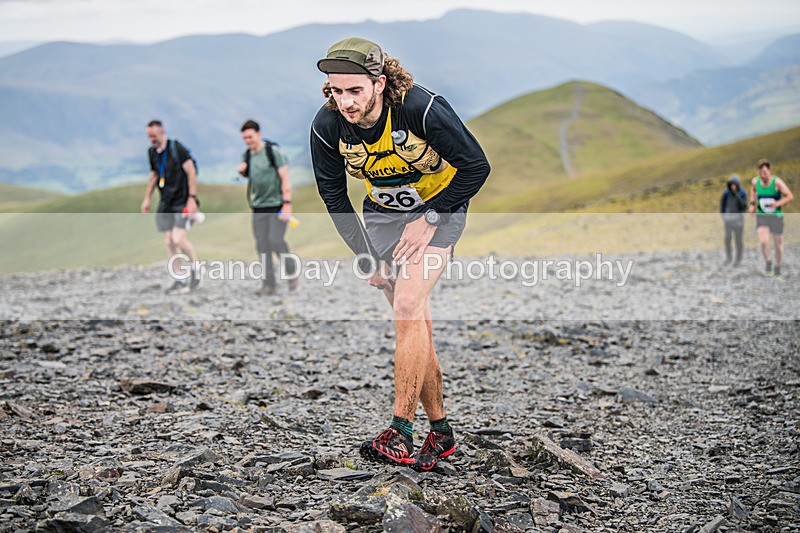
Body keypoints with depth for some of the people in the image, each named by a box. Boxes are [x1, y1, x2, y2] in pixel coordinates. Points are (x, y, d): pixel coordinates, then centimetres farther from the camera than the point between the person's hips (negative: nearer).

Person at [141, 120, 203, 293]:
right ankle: (180, 280, 9)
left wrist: (192, 198, -18)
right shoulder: (152, 152, 9)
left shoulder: (177, 148, -11)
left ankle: (196, 268, 5)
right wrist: (147, 198, 21)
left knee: (178, 238, -19)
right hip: (166, 203, 7)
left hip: (183, 202, -7)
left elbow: (191, 172, -13)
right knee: (169, 241, 1)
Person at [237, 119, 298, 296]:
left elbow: (285, 178, -12)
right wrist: (242, 171, 3)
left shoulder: (274, 151, -10)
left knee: (276, 240, -15)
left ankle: (292, 273, 7)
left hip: (277, 205, -6)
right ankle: (268, 284, 3)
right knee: (262, 245, -1)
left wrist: (287, 204, -18)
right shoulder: (247, 155, 8)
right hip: (259, 206, 6)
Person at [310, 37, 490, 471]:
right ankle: (440, 430, 13)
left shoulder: (422, 109, -30)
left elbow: (476, 166, -19)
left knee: (409, 307, -20)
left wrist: (429, 219, -19)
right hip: (382, 213, 4)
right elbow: (333, 195, -2)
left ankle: (399, 432, -17)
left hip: (438, 207, -4)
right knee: (413, 321, 2)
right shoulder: (327, 126, -18)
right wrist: (366, 257, -4)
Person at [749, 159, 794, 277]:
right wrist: (752, 203, 9)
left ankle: (777, 267, 30)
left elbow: (790, 196, -15)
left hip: (776, 216, -1)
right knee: (763, 241, -20)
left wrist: (778, 203, -30)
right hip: (761, 216, 1)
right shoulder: (755, 181, -3)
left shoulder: (777, 182, -15)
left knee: (778, 244, 7)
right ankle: (768, 262, 6)